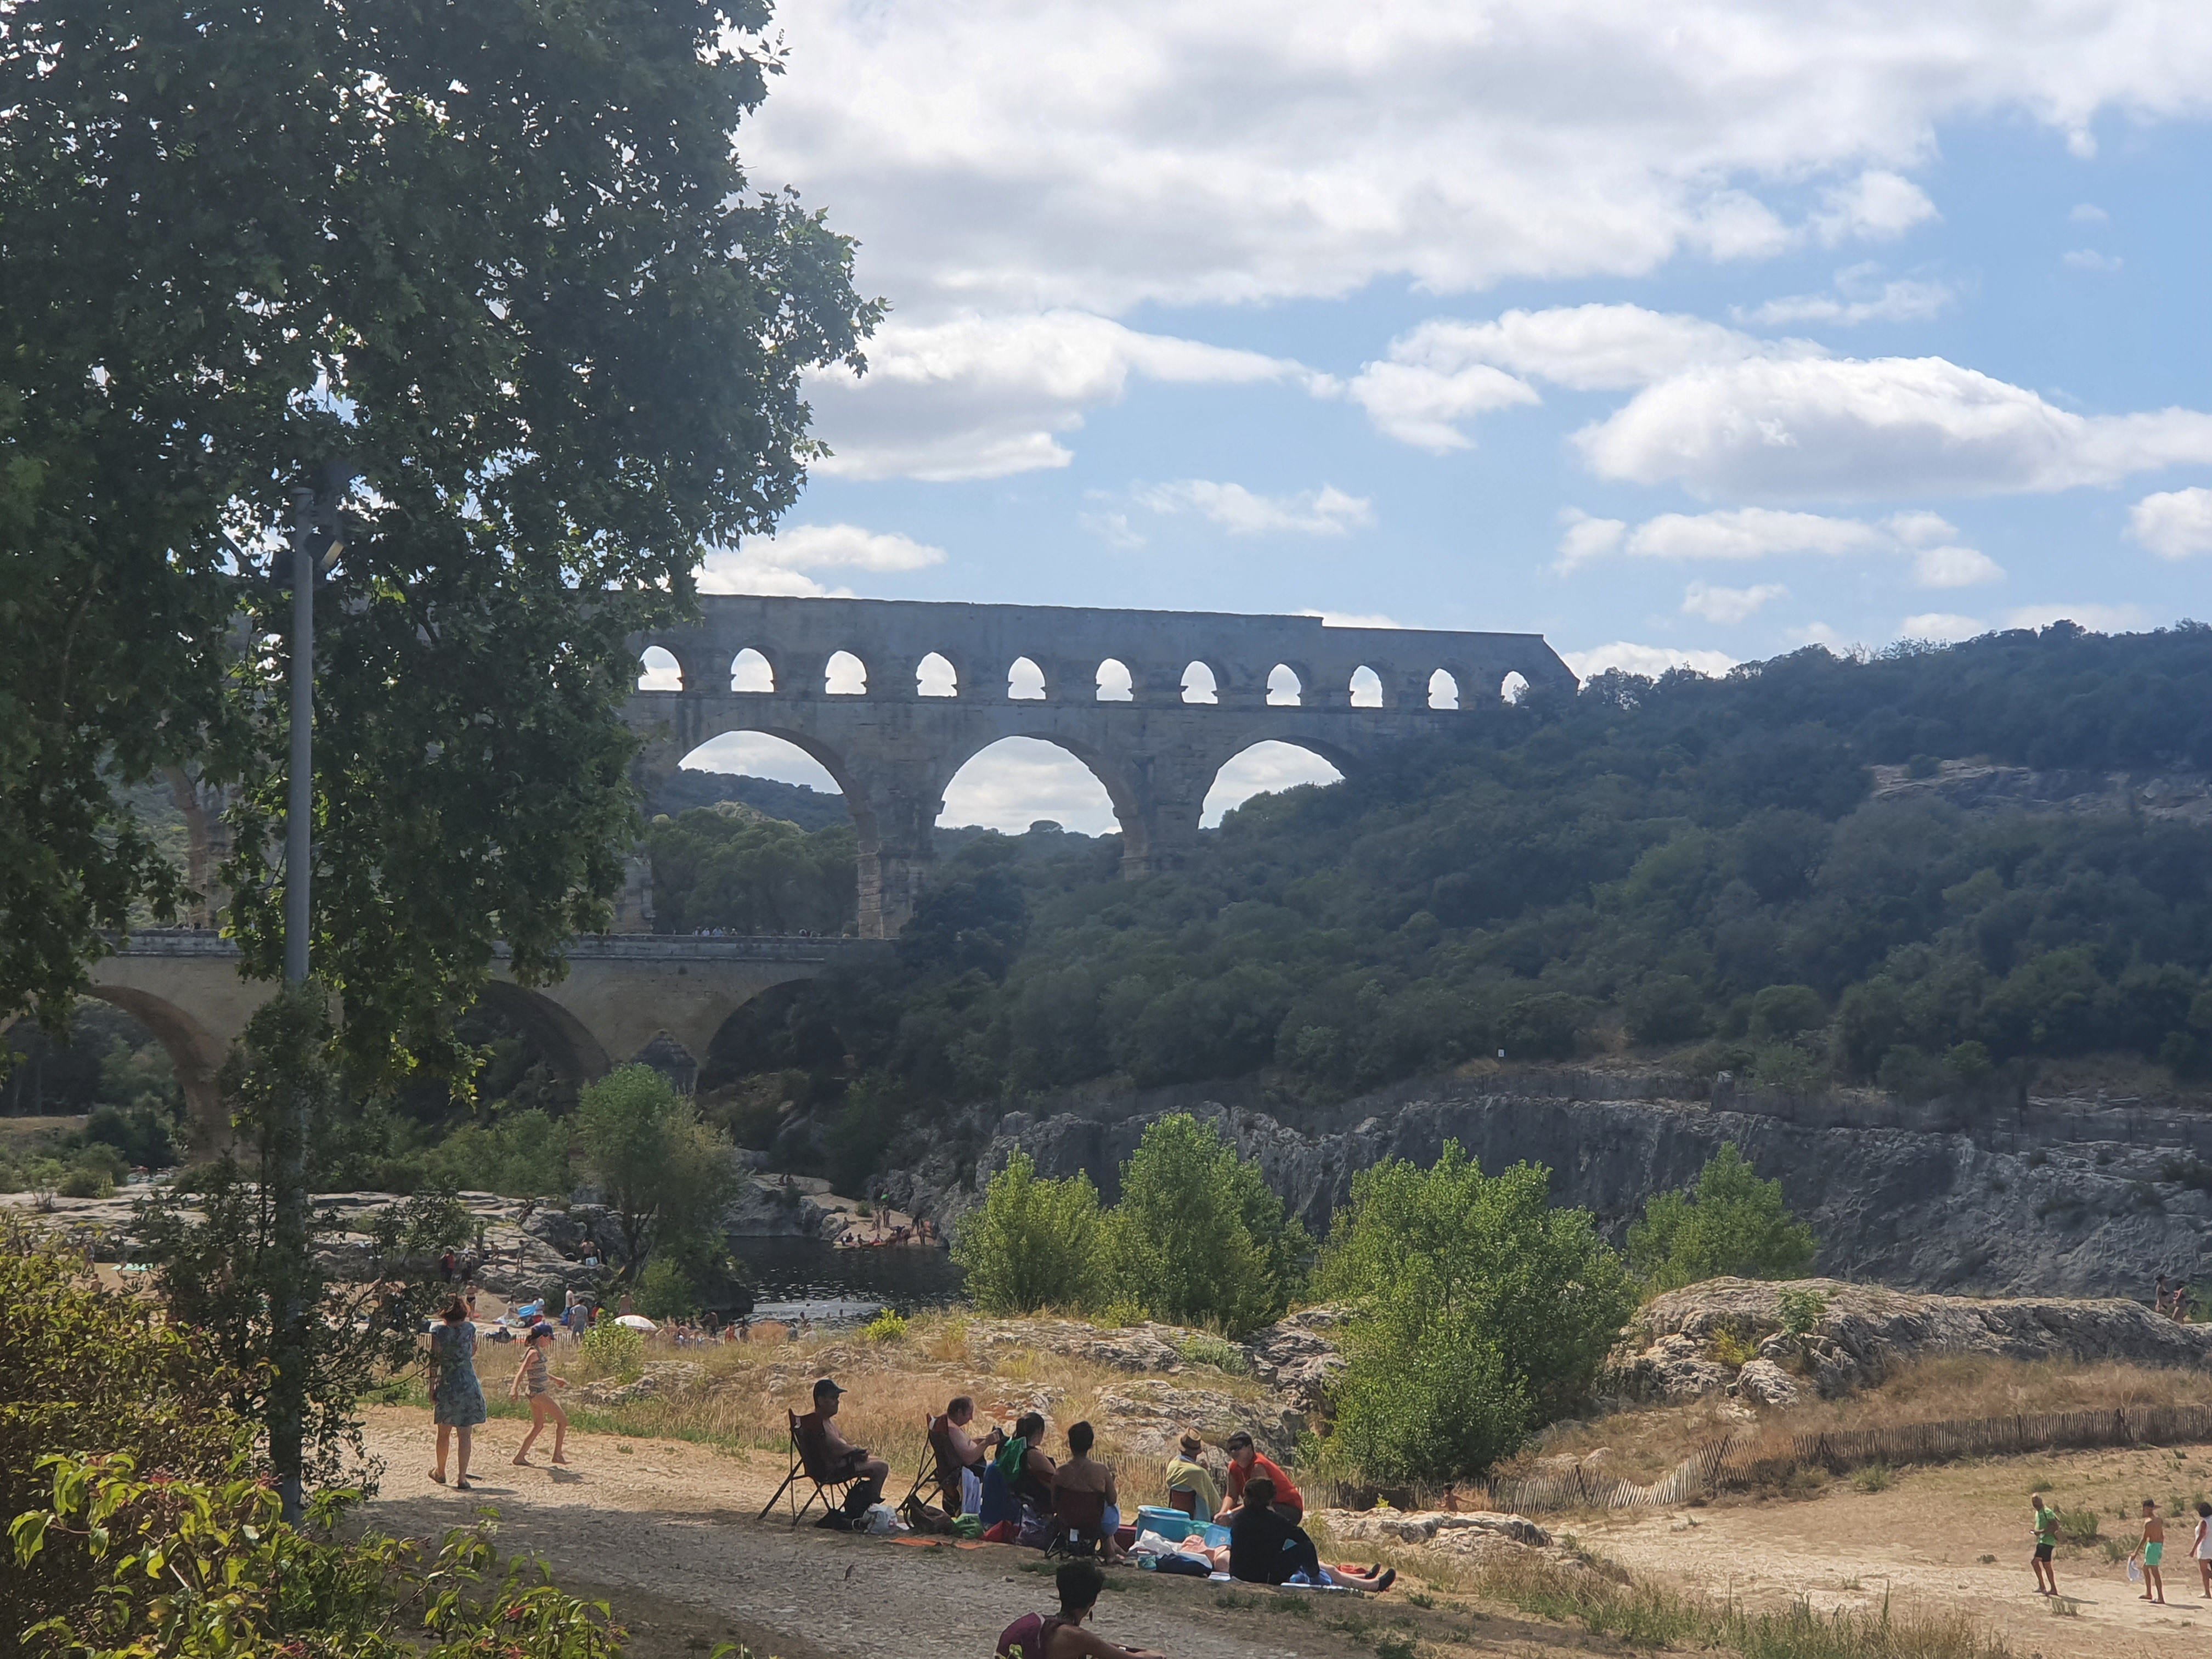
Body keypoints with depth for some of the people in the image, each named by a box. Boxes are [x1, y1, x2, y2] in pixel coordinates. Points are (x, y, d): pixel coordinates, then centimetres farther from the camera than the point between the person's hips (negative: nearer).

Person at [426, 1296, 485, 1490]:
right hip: (469, 1385, 1)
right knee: (465, 1434, 1)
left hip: (446, 1385, -1)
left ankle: (440, 1473, 30)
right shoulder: (470, 1329, -1)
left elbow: (434, 1360, -8)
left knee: (444, 1433, 15)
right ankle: (462, 1478, -3)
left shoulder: (438, 1331, -8)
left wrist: (432, 1387, -1)